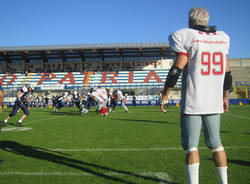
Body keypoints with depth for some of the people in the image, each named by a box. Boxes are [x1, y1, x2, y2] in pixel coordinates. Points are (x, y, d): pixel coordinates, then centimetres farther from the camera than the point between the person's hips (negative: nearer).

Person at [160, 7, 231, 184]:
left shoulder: (187, 37, -6)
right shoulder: (222, 38, 11)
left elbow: (177, 69, -13)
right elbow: (227, 72, 13)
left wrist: (165, 95, -7)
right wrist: (225, 97, 22)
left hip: (192, 102, -5)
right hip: (214, 102, 6)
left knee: (191, 145, 0)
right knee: (215, 143, 16)